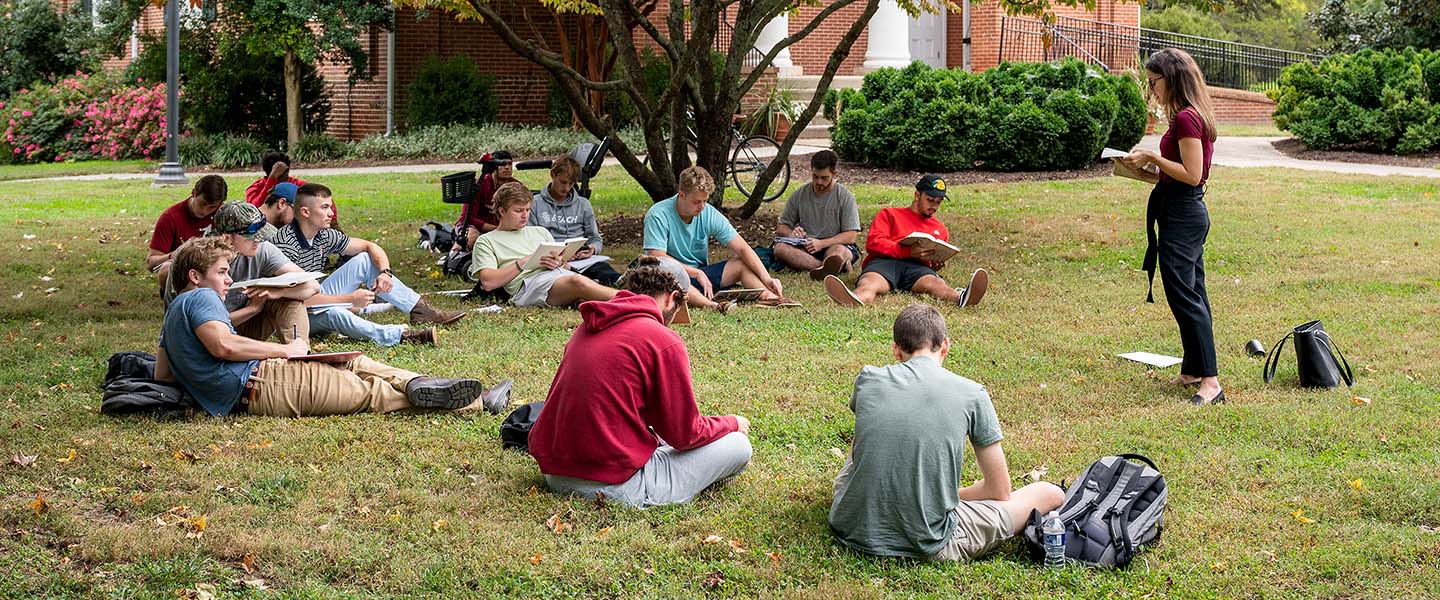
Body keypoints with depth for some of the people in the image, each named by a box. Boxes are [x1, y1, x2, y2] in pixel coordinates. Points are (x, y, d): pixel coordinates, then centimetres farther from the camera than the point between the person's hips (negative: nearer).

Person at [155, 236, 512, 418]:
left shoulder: (174, 313, 24)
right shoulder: (200, 298, -7)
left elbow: (162, 373, 27)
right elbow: (223, 345, -24)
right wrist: (284, 350, -14)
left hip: (235, 399, 10)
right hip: (257, 383, -10)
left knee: (356, 365, 12)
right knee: (369, 390, -7)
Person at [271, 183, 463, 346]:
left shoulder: (324, 236, 0)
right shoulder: (285, 244, -24)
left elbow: (370, 246, 8)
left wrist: (385, 272, -13)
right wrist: (350, 299, -27)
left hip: (317, 298, 9)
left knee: (365, 260, 2)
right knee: (333, 313, -41)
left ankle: (420, 311, -4)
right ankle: (402, 336, -50)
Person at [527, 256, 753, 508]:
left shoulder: (585, 328, 11)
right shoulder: (664, 341, -11)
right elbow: (685, 434, -6)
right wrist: (733, 424, 14)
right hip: (615, 485, -8)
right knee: (738, 446, 2)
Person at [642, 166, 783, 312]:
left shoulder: (710, 215, -3)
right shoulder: (658, 216, -15)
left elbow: (743, 249, -7)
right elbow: (657, 257, -23)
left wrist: (766, 279, -20)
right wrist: (696, 273, -27)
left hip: (701, 273, 5)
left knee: (743, 263, -11)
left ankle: (767, 296, -37)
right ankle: (713, 305, -60)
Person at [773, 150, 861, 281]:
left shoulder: (845, 197, 0)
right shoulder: (798, 195, 10)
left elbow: (851, 236, -6)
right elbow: (781, 227, 13)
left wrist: (822, 243, -20)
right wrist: (791, 234, -12)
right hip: (804, 247, 2)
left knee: (839, 250, -36)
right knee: (780, 248, -29)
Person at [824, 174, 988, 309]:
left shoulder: (941, 230, 38)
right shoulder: (889, 214, 26)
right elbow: (873, 242, 7)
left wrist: (937, 264, 7)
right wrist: (908, 251, -9)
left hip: (918, 267, 2)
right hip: (884, 261, -2)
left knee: (933, 282, -37)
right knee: (870, 283, -41)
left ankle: (962, 298, -72)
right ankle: (855, 300, -78)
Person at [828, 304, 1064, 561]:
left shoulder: (868, 379, 2)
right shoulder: (972, 394, -4)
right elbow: (1000, 491, 4)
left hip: (853, 531, 4)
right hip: (928, 546, -4)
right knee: (1051, 494, 10)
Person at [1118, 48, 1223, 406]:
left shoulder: (1186, 118, -18)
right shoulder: (1193, 117, 13)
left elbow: (1192, 174, -21)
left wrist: (1152, 158, -15)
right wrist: (1147, 170, 11)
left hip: (1181, 215, -11)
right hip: (1190, 212, 11)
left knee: (1185, 298, -10)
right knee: (1193, 297, 15)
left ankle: (1210, 381, -12)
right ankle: (1193, 371, 22)